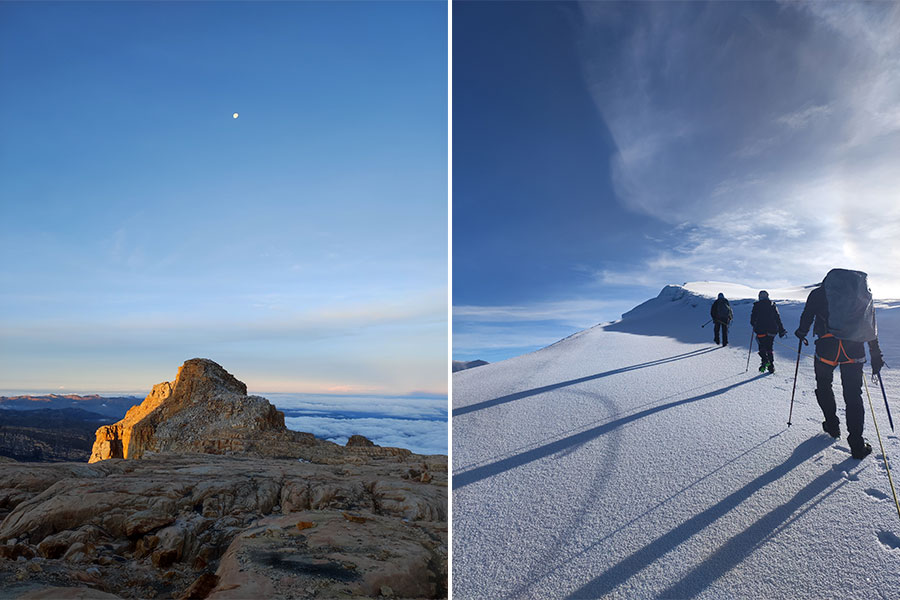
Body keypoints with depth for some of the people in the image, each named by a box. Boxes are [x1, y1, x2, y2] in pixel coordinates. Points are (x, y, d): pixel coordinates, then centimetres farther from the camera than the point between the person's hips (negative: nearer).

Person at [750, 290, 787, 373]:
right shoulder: (773, 305, 8)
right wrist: (781, 330, 10)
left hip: (761, 330, -3)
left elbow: (753, 318, 1)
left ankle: (765, 361, -21)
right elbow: (778, 318, 8)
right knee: (769, 348, 13)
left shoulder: (756, 306, 0)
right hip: (772, 331, 3)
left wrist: (754, 325, 22)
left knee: (762, 348, 4)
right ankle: (771, 366, 10)